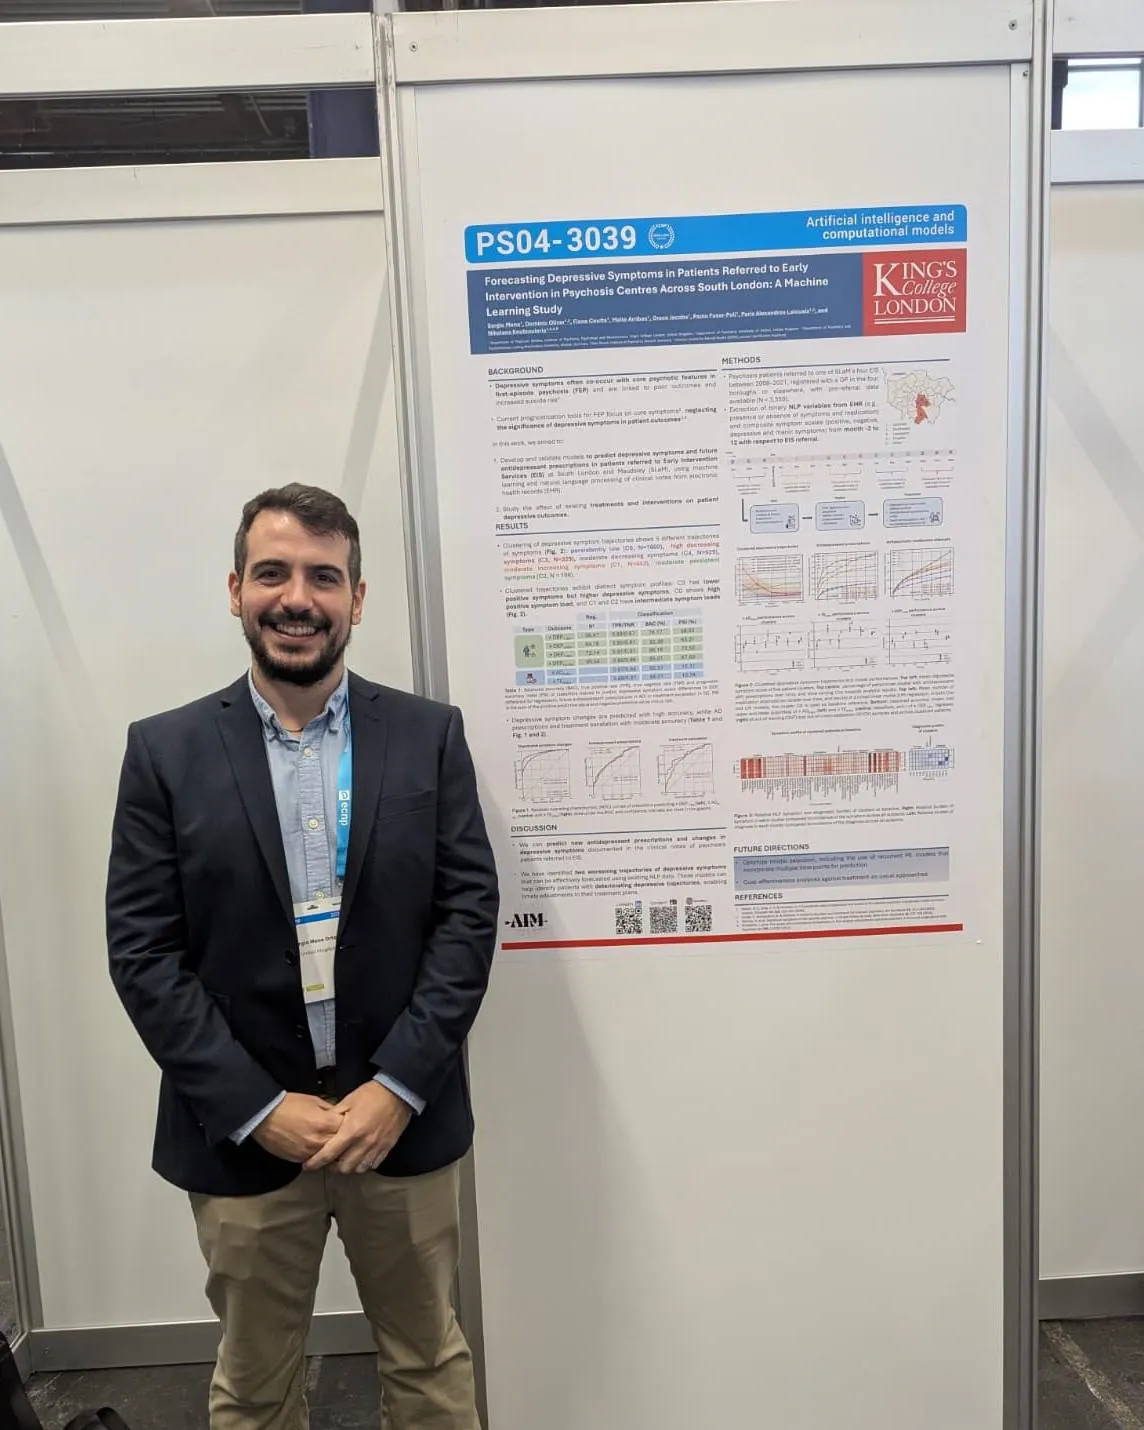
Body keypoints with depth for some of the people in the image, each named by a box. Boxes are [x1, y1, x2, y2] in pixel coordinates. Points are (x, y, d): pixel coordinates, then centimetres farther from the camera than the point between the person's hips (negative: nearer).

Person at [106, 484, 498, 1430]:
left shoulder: (430, 735, -3)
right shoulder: (165, 751, -4)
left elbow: (469, 914, -5)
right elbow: (142, 951, -6)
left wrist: (398, 1087, -13)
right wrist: (257, 1107, -12)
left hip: (402, 1119, 1)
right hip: (242, 1131, 0)